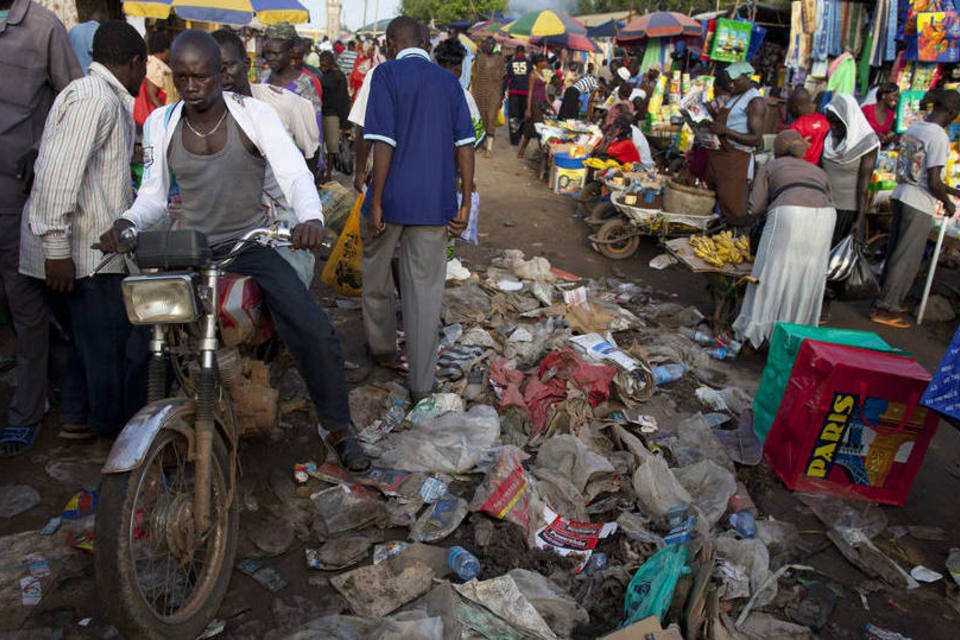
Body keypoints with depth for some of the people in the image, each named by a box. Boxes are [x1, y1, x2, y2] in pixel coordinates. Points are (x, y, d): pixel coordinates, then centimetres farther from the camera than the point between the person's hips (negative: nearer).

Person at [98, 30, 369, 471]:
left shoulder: (254, 114, -7)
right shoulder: (160, 124, 2)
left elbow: (294, 173, -17)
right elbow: (153, 195, 7)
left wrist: (310, 217, -38)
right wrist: (126, 222, -16)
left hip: (251, 244, -2)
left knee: (317, 333, -16)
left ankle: (339, 430, 5)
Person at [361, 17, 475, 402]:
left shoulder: (386, 74, -3)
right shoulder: (449, 81, 9)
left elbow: (384, 142, -12)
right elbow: (465, 145, 3)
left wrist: (376, 203, -9)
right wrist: (464, 204, 5)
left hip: (394, 197, -3)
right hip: (436, 202, 3)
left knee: (376, 277, 20)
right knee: (425, 290, 5)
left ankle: (383, 348, 38)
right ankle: (421, 385, 8)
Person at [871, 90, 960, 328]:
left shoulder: (913, 128, 9)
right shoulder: (939, 137, -17)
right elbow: (933, 183, -18)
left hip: (901, 195, 8)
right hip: (919, 204, -8)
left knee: (895, 252, 15)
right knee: (907, 259, 0)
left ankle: (889, 301, 25)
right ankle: (885, 308, 4)